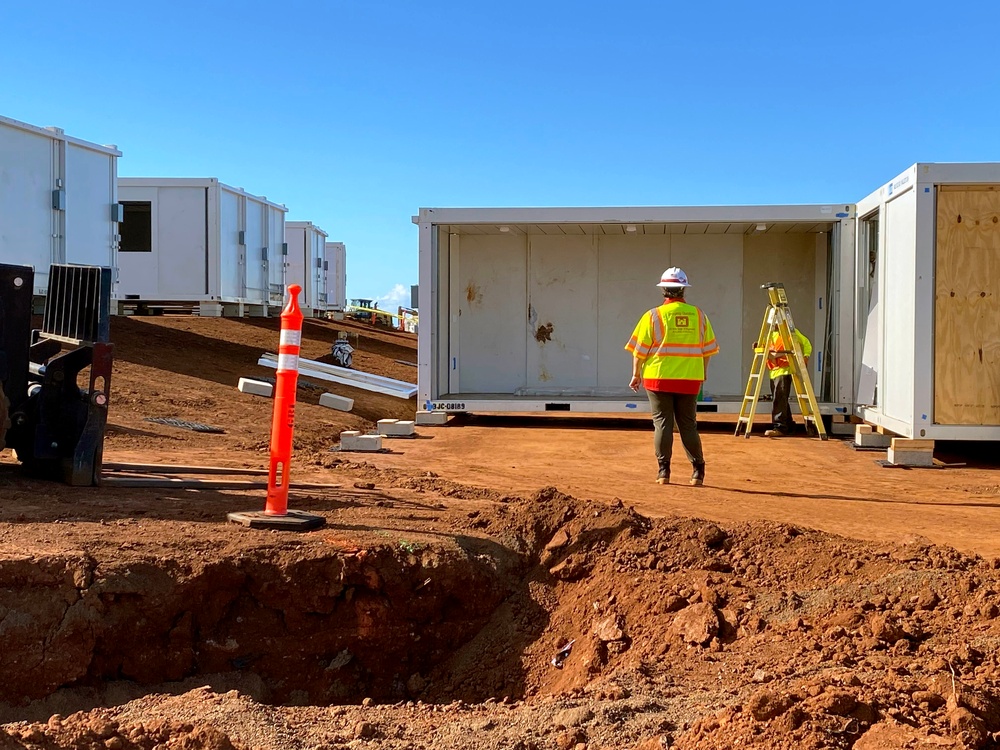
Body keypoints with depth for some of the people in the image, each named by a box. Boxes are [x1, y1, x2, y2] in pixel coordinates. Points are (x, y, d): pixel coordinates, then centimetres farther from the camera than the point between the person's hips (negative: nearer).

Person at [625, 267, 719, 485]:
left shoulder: (653, 316, -5)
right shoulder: (699, 315, 4)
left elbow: (639, 349, -4)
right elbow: (708, 349, 10)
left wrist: (636, 374, 7)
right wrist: (702, 374, 21)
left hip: (659, 377, -2)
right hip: (690, 379, 2)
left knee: (662, 424, 4)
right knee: (688, 425, 11)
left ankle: (663, 471, 2)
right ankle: (698, 471, 13)